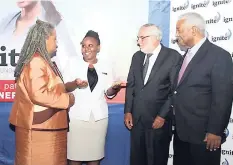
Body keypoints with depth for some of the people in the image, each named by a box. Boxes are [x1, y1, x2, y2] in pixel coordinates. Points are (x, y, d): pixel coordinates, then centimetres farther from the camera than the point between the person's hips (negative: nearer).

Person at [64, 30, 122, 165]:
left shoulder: (105, 67, 8)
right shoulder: (73, 63, 3)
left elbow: (109, 93, 10)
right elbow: (65, 87, -1)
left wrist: (115, 88, -12)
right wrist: (75, 83, -22)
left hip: (99, 116, 2)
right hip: (77, 115, -2)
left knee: (95, 154, 8)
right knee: (75, 153, 0)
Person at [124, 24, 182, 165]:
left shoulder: (173, 57, -9)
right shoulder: (137, 56, 9)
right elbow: (131, 85, 11)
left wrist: (162, 116, -13)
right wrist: (128, 111, 6)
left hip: (158, 118, -5)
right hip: (136, 117, 5)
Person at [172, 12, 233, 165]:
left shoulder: (219, 56, -14)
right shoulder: (188, 55, 12)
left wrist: (215, 131, -17)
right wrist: (177, 123, 12)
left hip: (203, 133, -7)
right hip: (181, 130, 8)